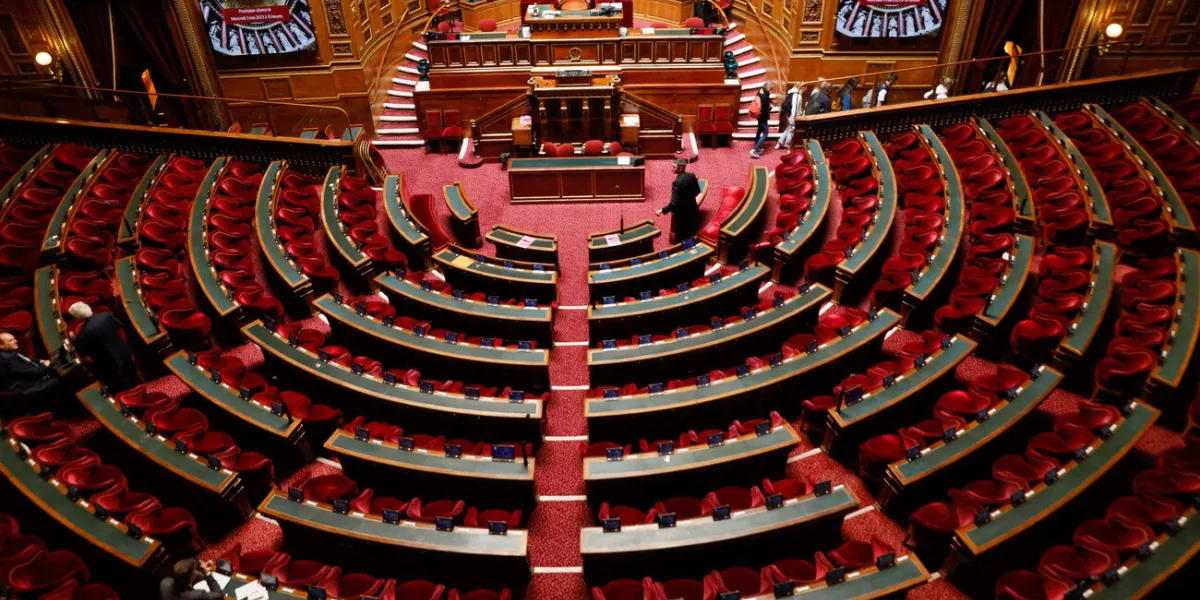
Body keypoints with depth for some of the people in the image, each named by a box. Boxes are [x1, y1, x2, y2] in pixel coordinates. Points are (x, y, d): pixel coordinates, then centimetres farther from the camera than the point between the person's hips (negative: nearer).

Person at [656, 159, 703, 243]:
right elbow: (697, 192, 7)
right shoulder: (692, 176, -8)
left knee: (680, 237, 13)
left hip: (681, 212, -7)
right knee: (690, 233, 26)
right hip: (692, 209, 7)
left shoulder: (677, 182, -29)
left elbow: (674, 203, -31)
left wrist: (662, 210, -25)